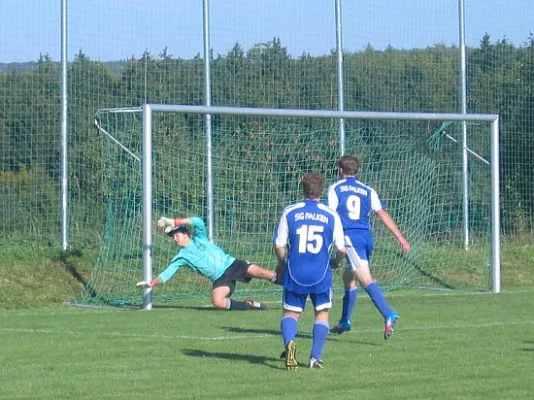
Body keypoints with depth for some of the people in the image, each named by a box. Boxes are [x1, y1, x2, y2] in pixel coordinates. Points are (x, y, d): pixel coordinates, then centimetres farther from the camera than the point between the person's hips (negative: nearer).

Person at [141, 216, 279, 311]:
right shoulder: (181, 257, 5)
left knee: (260, 272, -22)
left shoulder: (199, 238, 2)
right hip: (220, 279, 2)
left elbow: (199, 222, -17)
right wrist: (152, 283, -17)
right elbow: (166, 274, 0)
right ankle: (249, 305, -11)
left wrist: (175, 222, -21)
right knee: (217, 301, -26)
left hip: (231, 264, -2)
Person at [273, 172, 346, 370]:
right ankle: (315, 357, 6)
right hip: (321, 274, 0)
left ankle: (289, 342, -21)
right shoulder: (331, 215, -1)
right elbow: (341, 249, 1)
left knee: (290, 313, 10)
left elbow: (279, 245, -2)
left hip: (295, 274, 0)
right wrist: (336, 261, 24)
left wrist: (281, 263, 19)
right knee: (322, 313, 16)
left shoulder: (289, 212, -2)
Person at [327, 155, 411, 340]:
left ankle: (388, 315, -38)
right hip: (367, 237, 6)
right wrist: (401, 238, 6)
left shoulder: (335, 188, 5)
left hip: (350, 236, -6)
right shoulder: (368, 191, 15)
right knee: (348, 277, 23)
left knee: (366, 279, -19)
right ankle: (344, 322, 30)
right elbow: (383, 214, 8)